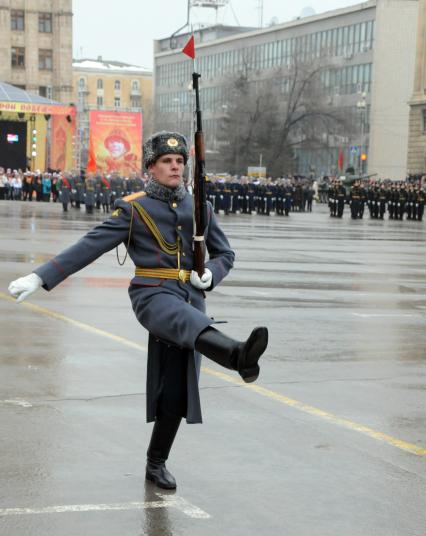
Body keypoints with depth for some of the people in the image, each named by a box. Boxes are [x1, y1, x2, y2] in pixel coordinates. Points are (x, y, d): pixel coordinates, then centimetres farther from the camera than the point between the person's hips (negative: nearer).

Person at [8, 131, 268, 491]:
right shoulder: (134, 209, 2)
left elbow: (225, 254, 20)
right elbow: (89, 247, -3)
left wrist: (210, 274, -4)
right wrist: (39, 278, -10)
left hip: (191, 297, 5)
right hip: (153, 295, -4)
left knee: (177, 389, 5)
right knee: (190, 321, -39)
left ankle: (157, 464, 21)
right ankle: (239, 355, -70)